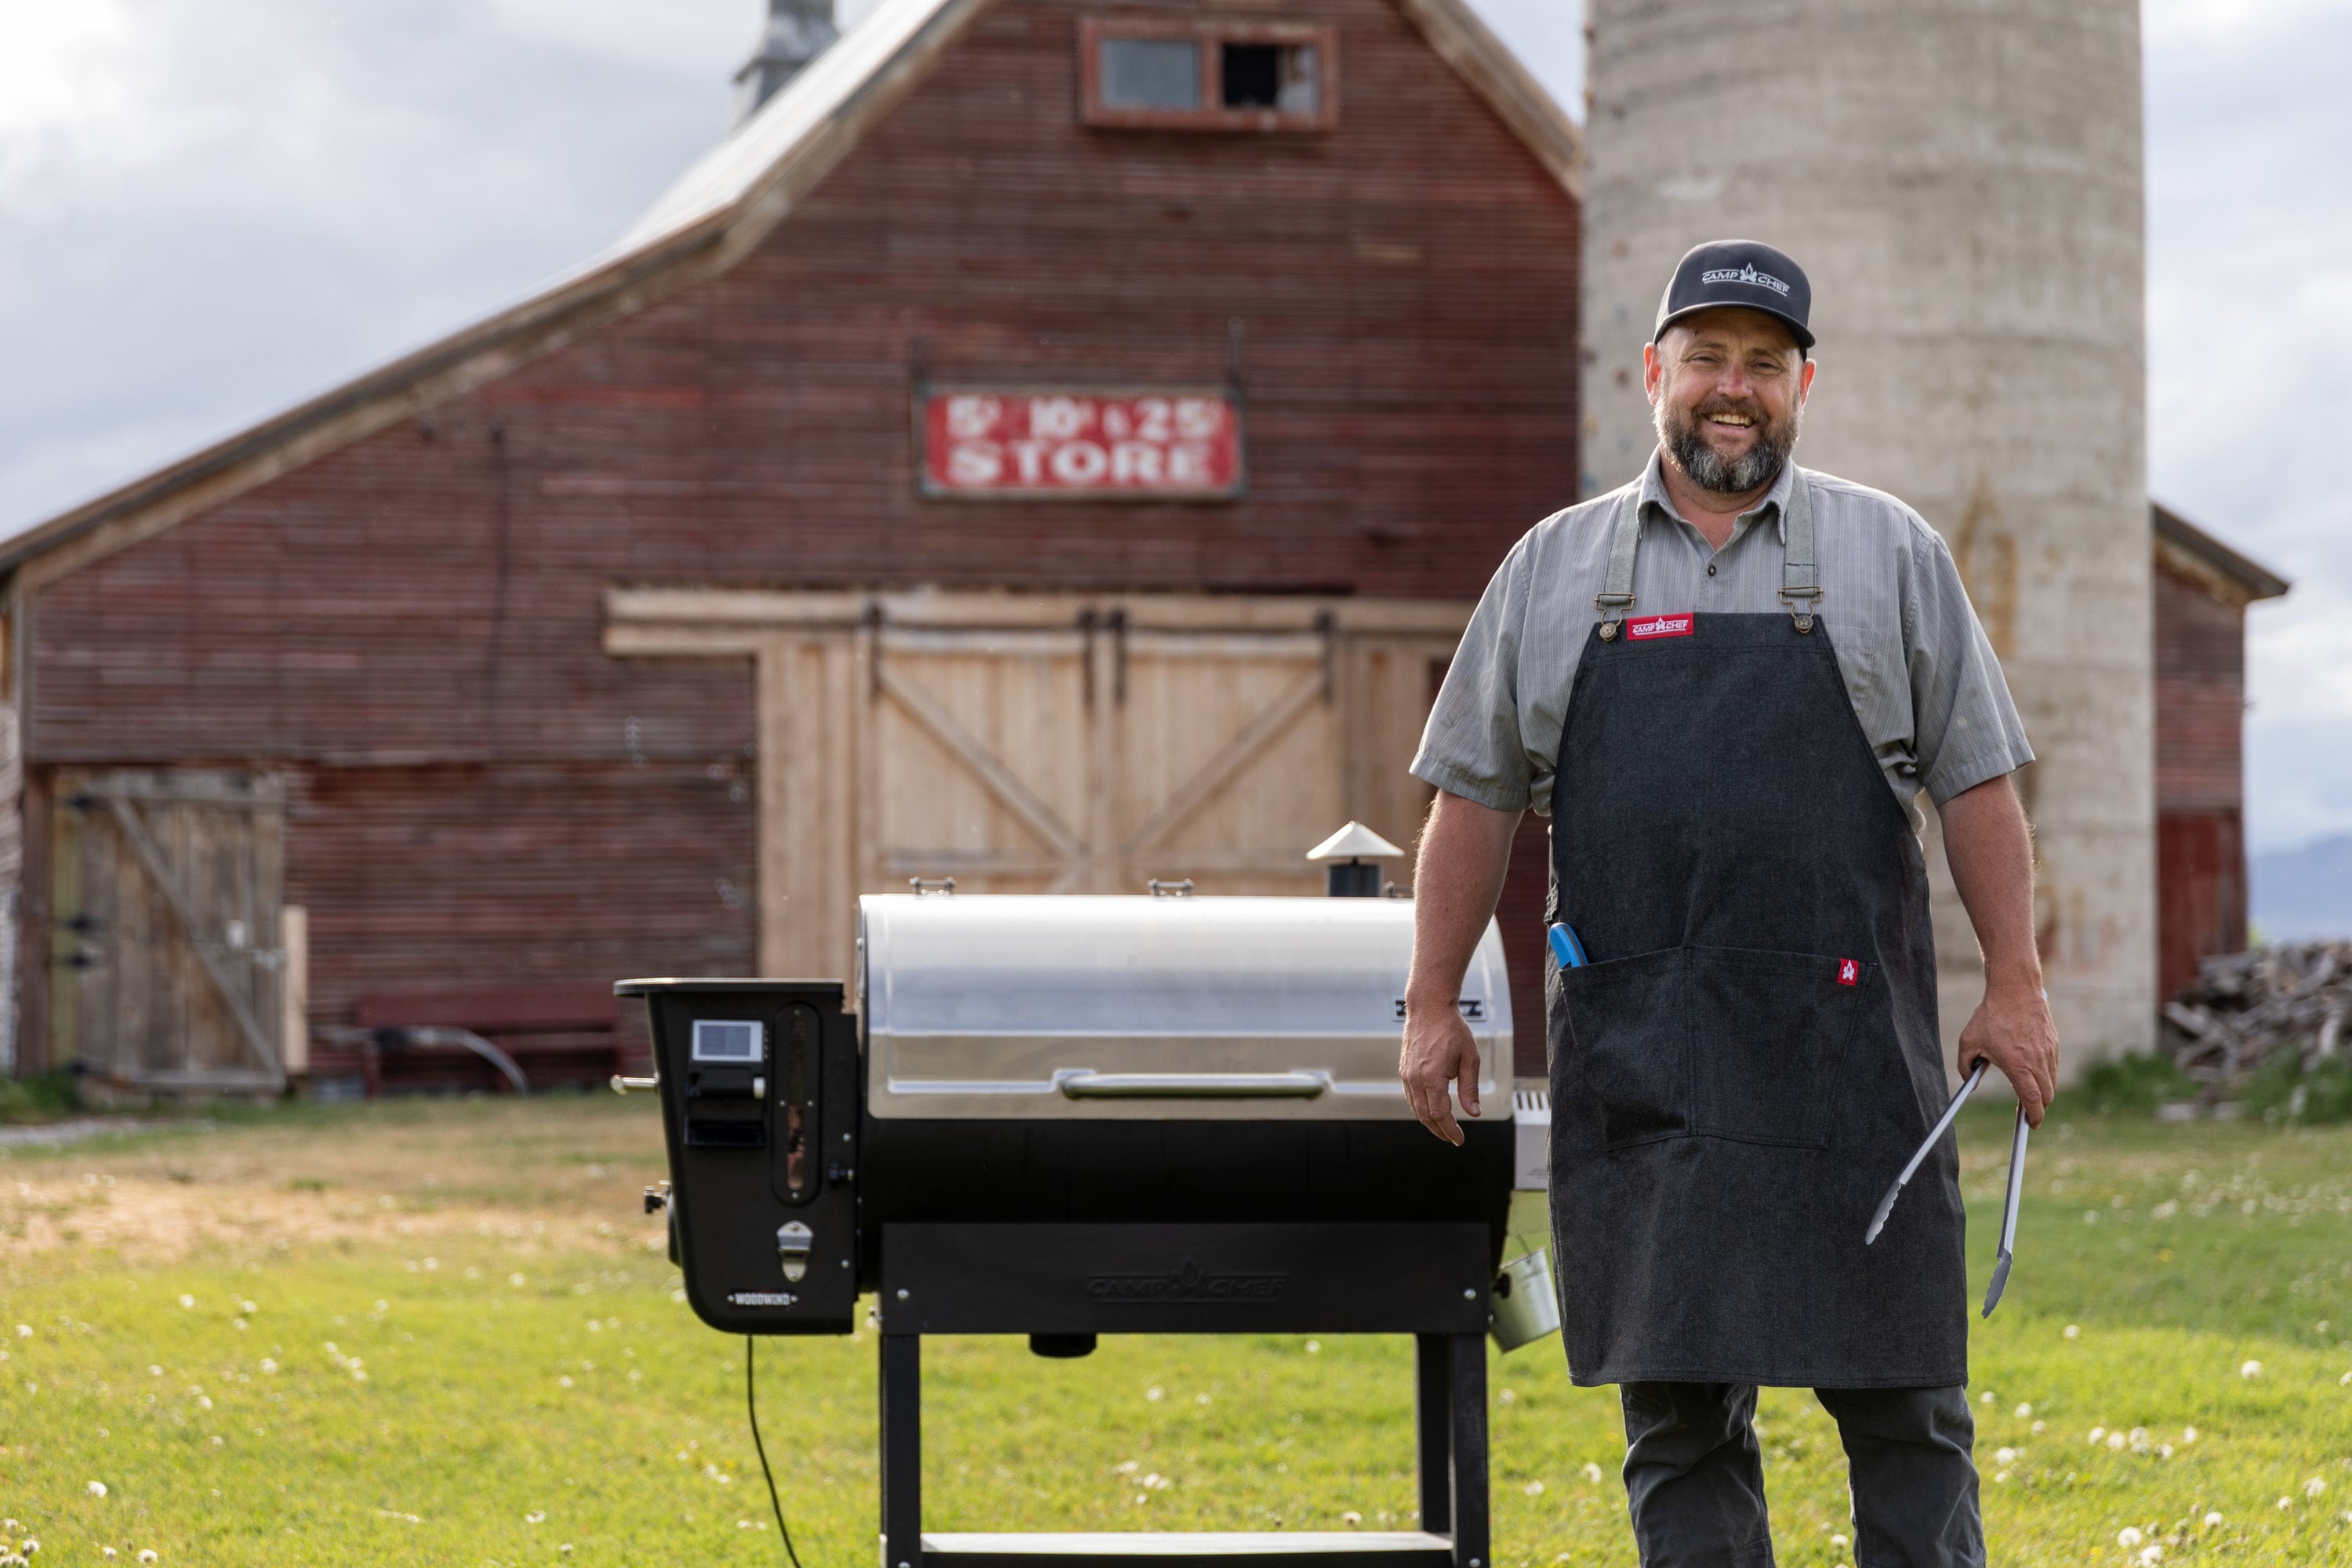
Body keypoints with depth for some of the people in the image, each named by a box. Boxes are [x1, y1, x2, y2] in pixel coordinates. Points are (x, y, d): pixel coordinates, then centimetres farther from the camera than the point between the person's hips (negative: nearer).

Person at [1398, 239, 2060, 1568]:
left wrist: (2014, 983, -2)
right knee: (1676, 1403, 3)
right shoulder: (1554, 569, 12)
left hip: (1849, 1049, -1)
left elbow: (1976, 783, 6)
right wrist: (1434, 1004, 7)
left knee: (1904, 1401, 0)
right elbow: (1477, 797, 13)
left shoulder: (1890, 554, 8)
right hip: (1636, 1050, 1)